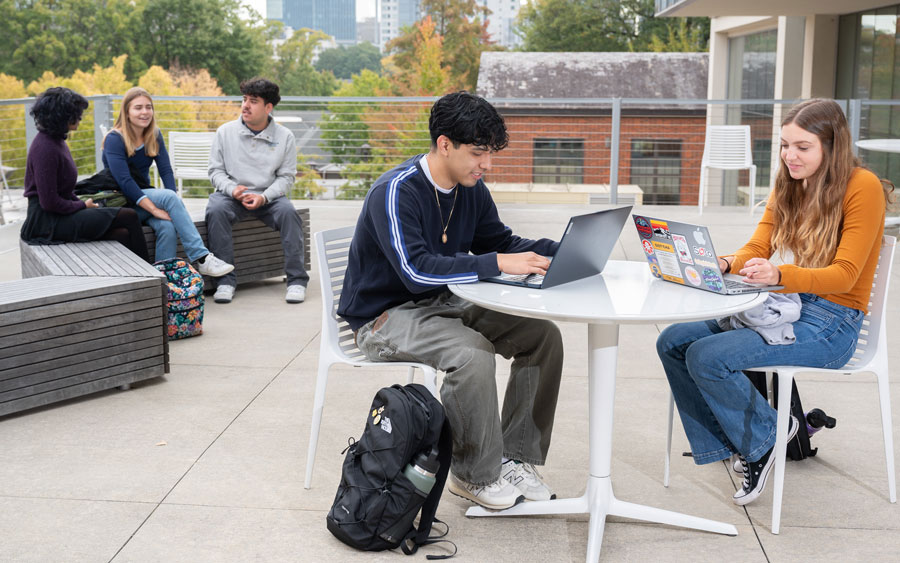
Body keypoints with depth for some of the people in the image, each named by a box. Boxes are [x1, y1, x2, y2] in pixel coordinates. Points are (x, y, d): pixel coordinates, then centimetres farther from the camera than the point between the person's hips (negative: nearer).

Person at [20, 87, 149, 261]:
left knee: (122, 234, -12)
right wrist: (83, 206, -6)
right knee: (129, 216, -12)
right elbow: (50, 202, -20)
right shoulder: (45, 148, -18)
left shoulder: (56, 140, 13)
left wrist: (82, 203, 6)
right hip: (47, 221, -9)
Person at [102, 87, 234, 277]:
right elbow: (124, 182, -22)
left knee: (168, 227, -30)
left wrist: (173, 201, -22)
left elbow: (166, 171, -2)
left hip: (144, 196, 5)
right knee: (168, 196, -32)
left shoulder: (154, 136, 7)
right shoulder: (115, 139, -12)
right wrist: (154, 209, -31)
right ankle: (201, 258, -37)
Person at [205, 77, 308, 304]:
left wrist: (264, 197, -15)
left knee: (288, 212, -31)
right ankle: (226, 279, -25)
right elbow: (216, 170, 6)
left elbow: (286, 176, 2)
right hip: (232, 194, 1)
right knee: (216, 210, -32)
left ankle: (297, 279, -21)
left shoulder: (284, 136, 2)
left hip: (269, 196, 0)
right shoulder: (225, 132, 4)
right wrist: (232, 190, -15)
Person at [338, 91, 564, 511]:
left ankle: (515, 456, 0)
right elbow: (417, 270, -33)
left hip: (440, 303, 8)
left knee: (543, 335, -7)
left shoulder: (471, 190, 2)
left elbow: (500, 241, 12)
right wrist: (499, 264, -36)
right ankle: (475, 475, -13)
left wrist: (560, 250, -7)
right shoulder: (396, 192, -23)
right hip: (384, 315, -8)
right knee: (471, 352, -34)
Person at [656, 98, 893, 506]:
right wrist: (724, 264, -21)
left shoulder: (863, 187, -12)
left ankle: (764, 438, -1)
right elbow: (756, 250, 3)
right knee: (673, 342, -8)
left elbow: (844, 275, -20)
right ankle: (727, 444, 2)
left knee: (707, 357, -25)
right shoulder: (789, 186, 10)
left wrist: (779, 275, -38)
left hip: (832, 323, -8)